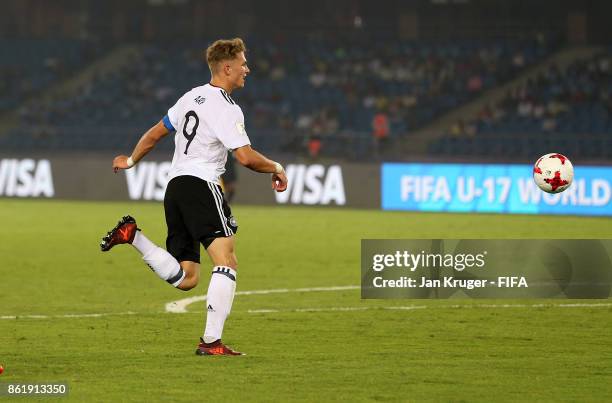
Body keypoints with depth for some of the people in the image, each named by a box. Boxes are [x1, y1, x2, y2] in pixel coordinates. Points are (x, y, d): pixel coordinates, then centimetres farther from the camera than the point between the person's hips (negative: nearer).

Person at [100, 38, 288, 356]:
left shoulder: (193, 97, 18)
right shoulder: (226, 109, -9)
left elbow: (155, 133, 26)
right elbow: (246, 157, -16)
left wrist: (131, 160, 41)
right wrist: (276, 169, 2)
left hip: (175, 187, 9)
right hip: (200, 185, -9)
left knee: (185, 279, 9)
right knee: (226, 261, -16)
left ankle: (133, 236, 1)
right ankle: (212, 341, -24)